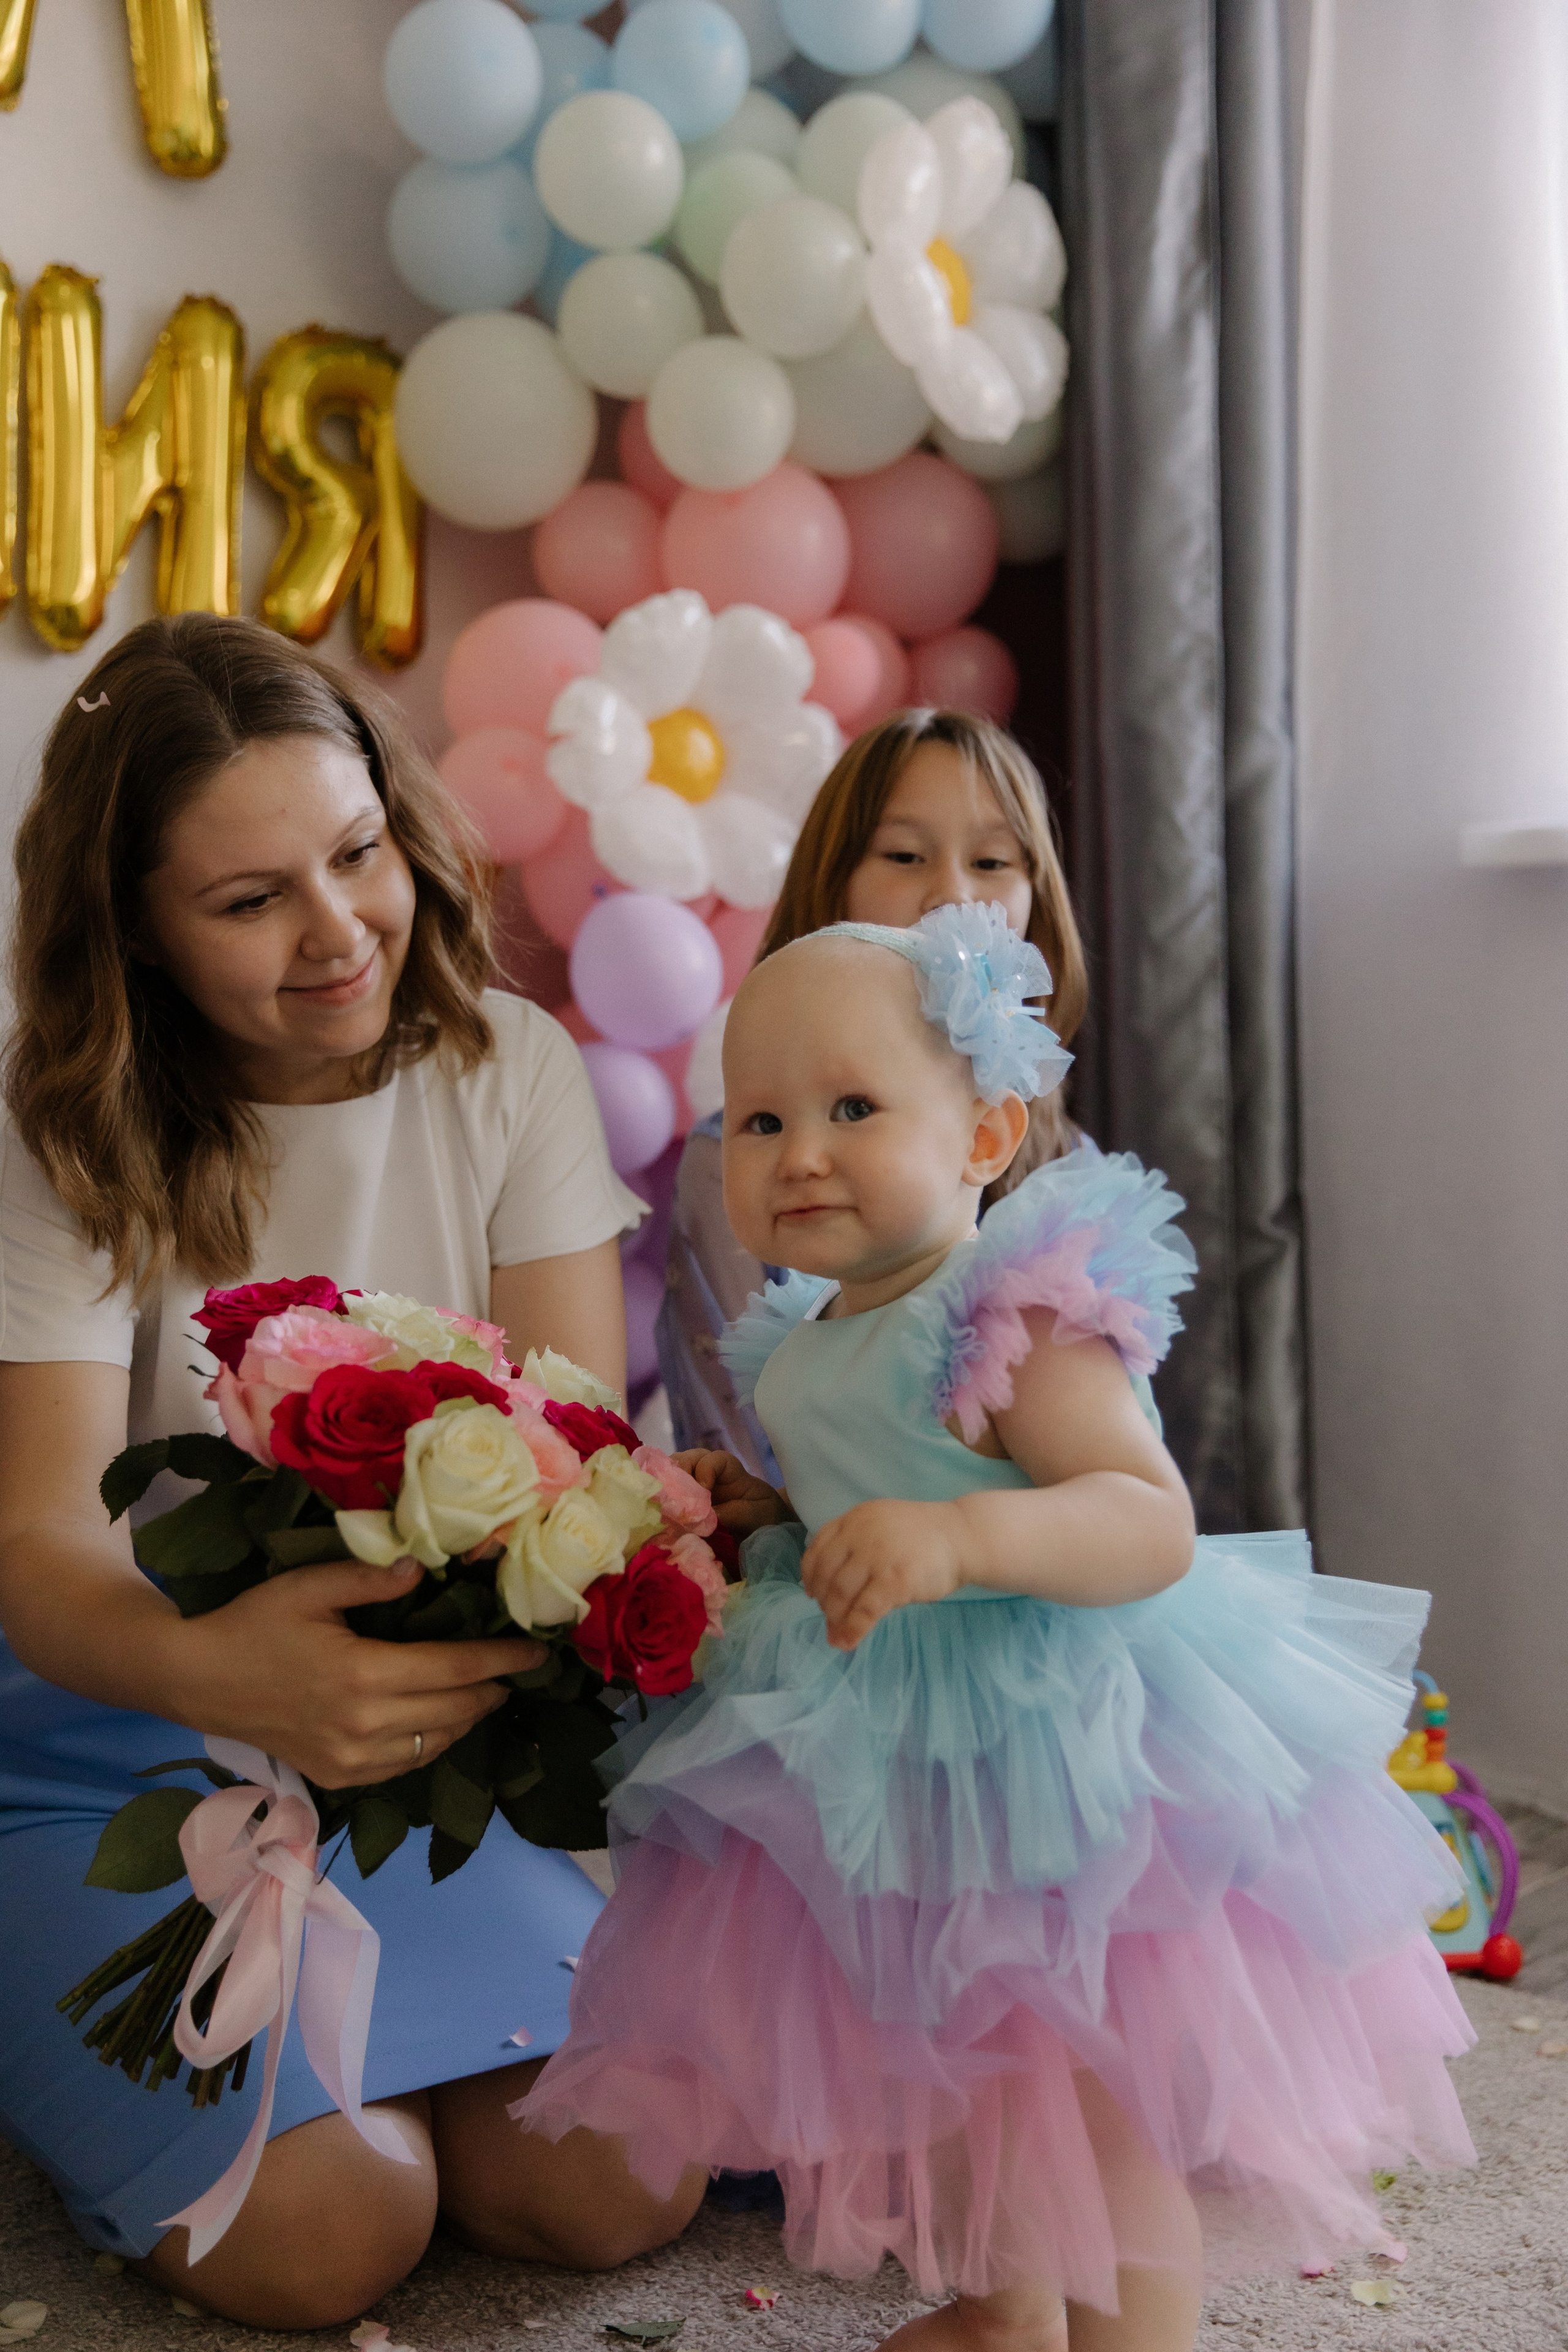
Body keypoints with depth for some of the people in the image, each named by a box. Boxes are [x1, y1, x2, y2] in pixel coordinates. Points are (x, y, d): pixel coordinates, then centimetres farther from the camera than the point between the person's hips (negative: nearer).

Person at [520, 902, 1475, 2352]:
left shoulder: (1022, 1321, -23)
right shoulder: (806, 1349, 4)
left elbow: (1152, 1523, -34)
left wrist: (961, 1538, -47)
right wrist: (765, 1511, 5)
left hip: (1053, 1767, -9)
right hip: (893, 1774, 9)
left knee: (1089, 2108, 0)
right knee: (944, 2078, 24)